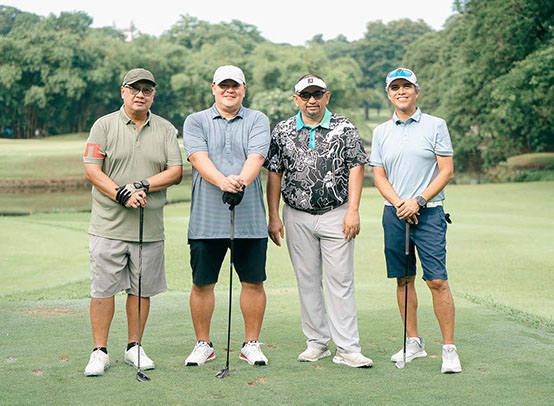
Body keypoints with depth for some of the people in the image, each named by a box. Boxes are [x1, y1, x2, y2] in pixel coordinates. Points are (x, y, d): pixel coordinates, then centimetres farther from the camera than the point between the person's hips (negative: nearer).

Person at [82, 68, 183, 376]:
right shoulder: (104, 126, 3)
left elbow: (176, 171, 1)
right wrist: (122, 196, -17)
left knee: (142, 290, 8)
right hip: (109, 224, -2)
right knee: (103, 289, -1)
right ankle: (100, 352, 9)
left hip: (150, 226, 2)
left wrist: (143, 185, -15)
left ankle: (134, 348, 20)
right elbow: (92, 170, -5)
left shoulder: (166, 129, 9)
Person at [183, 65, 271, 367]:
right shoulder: (195, 122, 8)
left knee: (253, 282, 4)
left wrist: (241, 181, -28)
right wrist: (223, 181, -27)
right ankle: (203, 345, 19)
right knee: (202, 284, 4)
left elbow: (256, 157, -7)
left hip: (251, 219, 1)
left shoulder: (257, 121, 9)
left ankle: (251, 345, 18)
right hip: (206, 219, 0)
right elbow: (199, 158, -9)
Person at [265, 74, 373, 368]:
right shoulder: (283, 131, 6)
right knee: (307, 280, 6)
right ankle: (317, 342, 16)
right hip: (297, 216, 2)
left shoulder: (344, 128, 1)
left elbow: (356, 168, -1)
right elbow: (274, 173, 6)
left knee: (340, 280, -4)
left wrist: (353, 210, -10)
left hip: (336, 214, -2)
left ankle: (347, 348, -3)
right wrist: (274, 216, 1)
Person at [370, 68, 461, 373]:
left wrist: (418, 201, -12)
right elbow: (379, 176, 9)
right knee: (403, 279, 7)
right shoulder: (381, 132, 11)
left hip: (428, 213, -3)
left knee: (437, 281, -9)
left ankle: (449, 349, -2)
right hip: (394, 213, 3)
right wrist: (399, 204, -8)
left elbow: (446, 171, -2)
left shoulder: (435, 126, 2)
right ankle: (413, 342, 19)